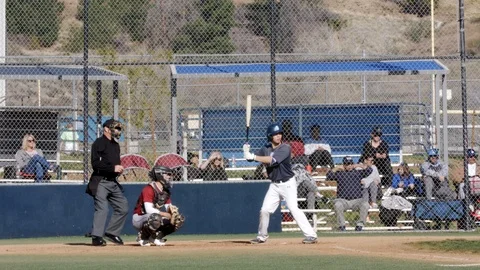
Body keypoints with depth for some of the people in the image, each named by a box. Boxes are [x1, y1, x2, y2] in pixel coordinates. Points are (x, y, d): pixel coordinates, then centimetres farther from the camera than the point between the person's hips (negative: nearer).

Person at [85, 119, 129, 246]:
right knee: (102, 208, -16)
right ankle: (96, 236, -15)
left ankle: (111, 232, 18)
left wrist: (119, 169, 8)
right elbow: (96, 164, -17)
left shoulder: (115, 145, 19)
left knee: (123, 208, 6)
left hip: (113, 182, 8)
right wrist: (113, 168, -20)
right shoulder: (99, 143, -8)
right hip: (100, 182, -8)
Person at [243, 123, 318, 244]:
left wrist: (254, 157, -30)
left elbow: (273, 160, -27)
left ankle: (311, 235, -17)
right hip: (274, 185, 6)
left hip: (288, 183, -6)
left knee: (293, 208, -17)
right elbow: (251, 157, -1)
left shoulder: (285, 148, -14)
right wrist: (247, 152, -24)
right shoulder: (266, 149, 4)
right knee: (265, 210, 5)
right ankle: (262, 236, 24)